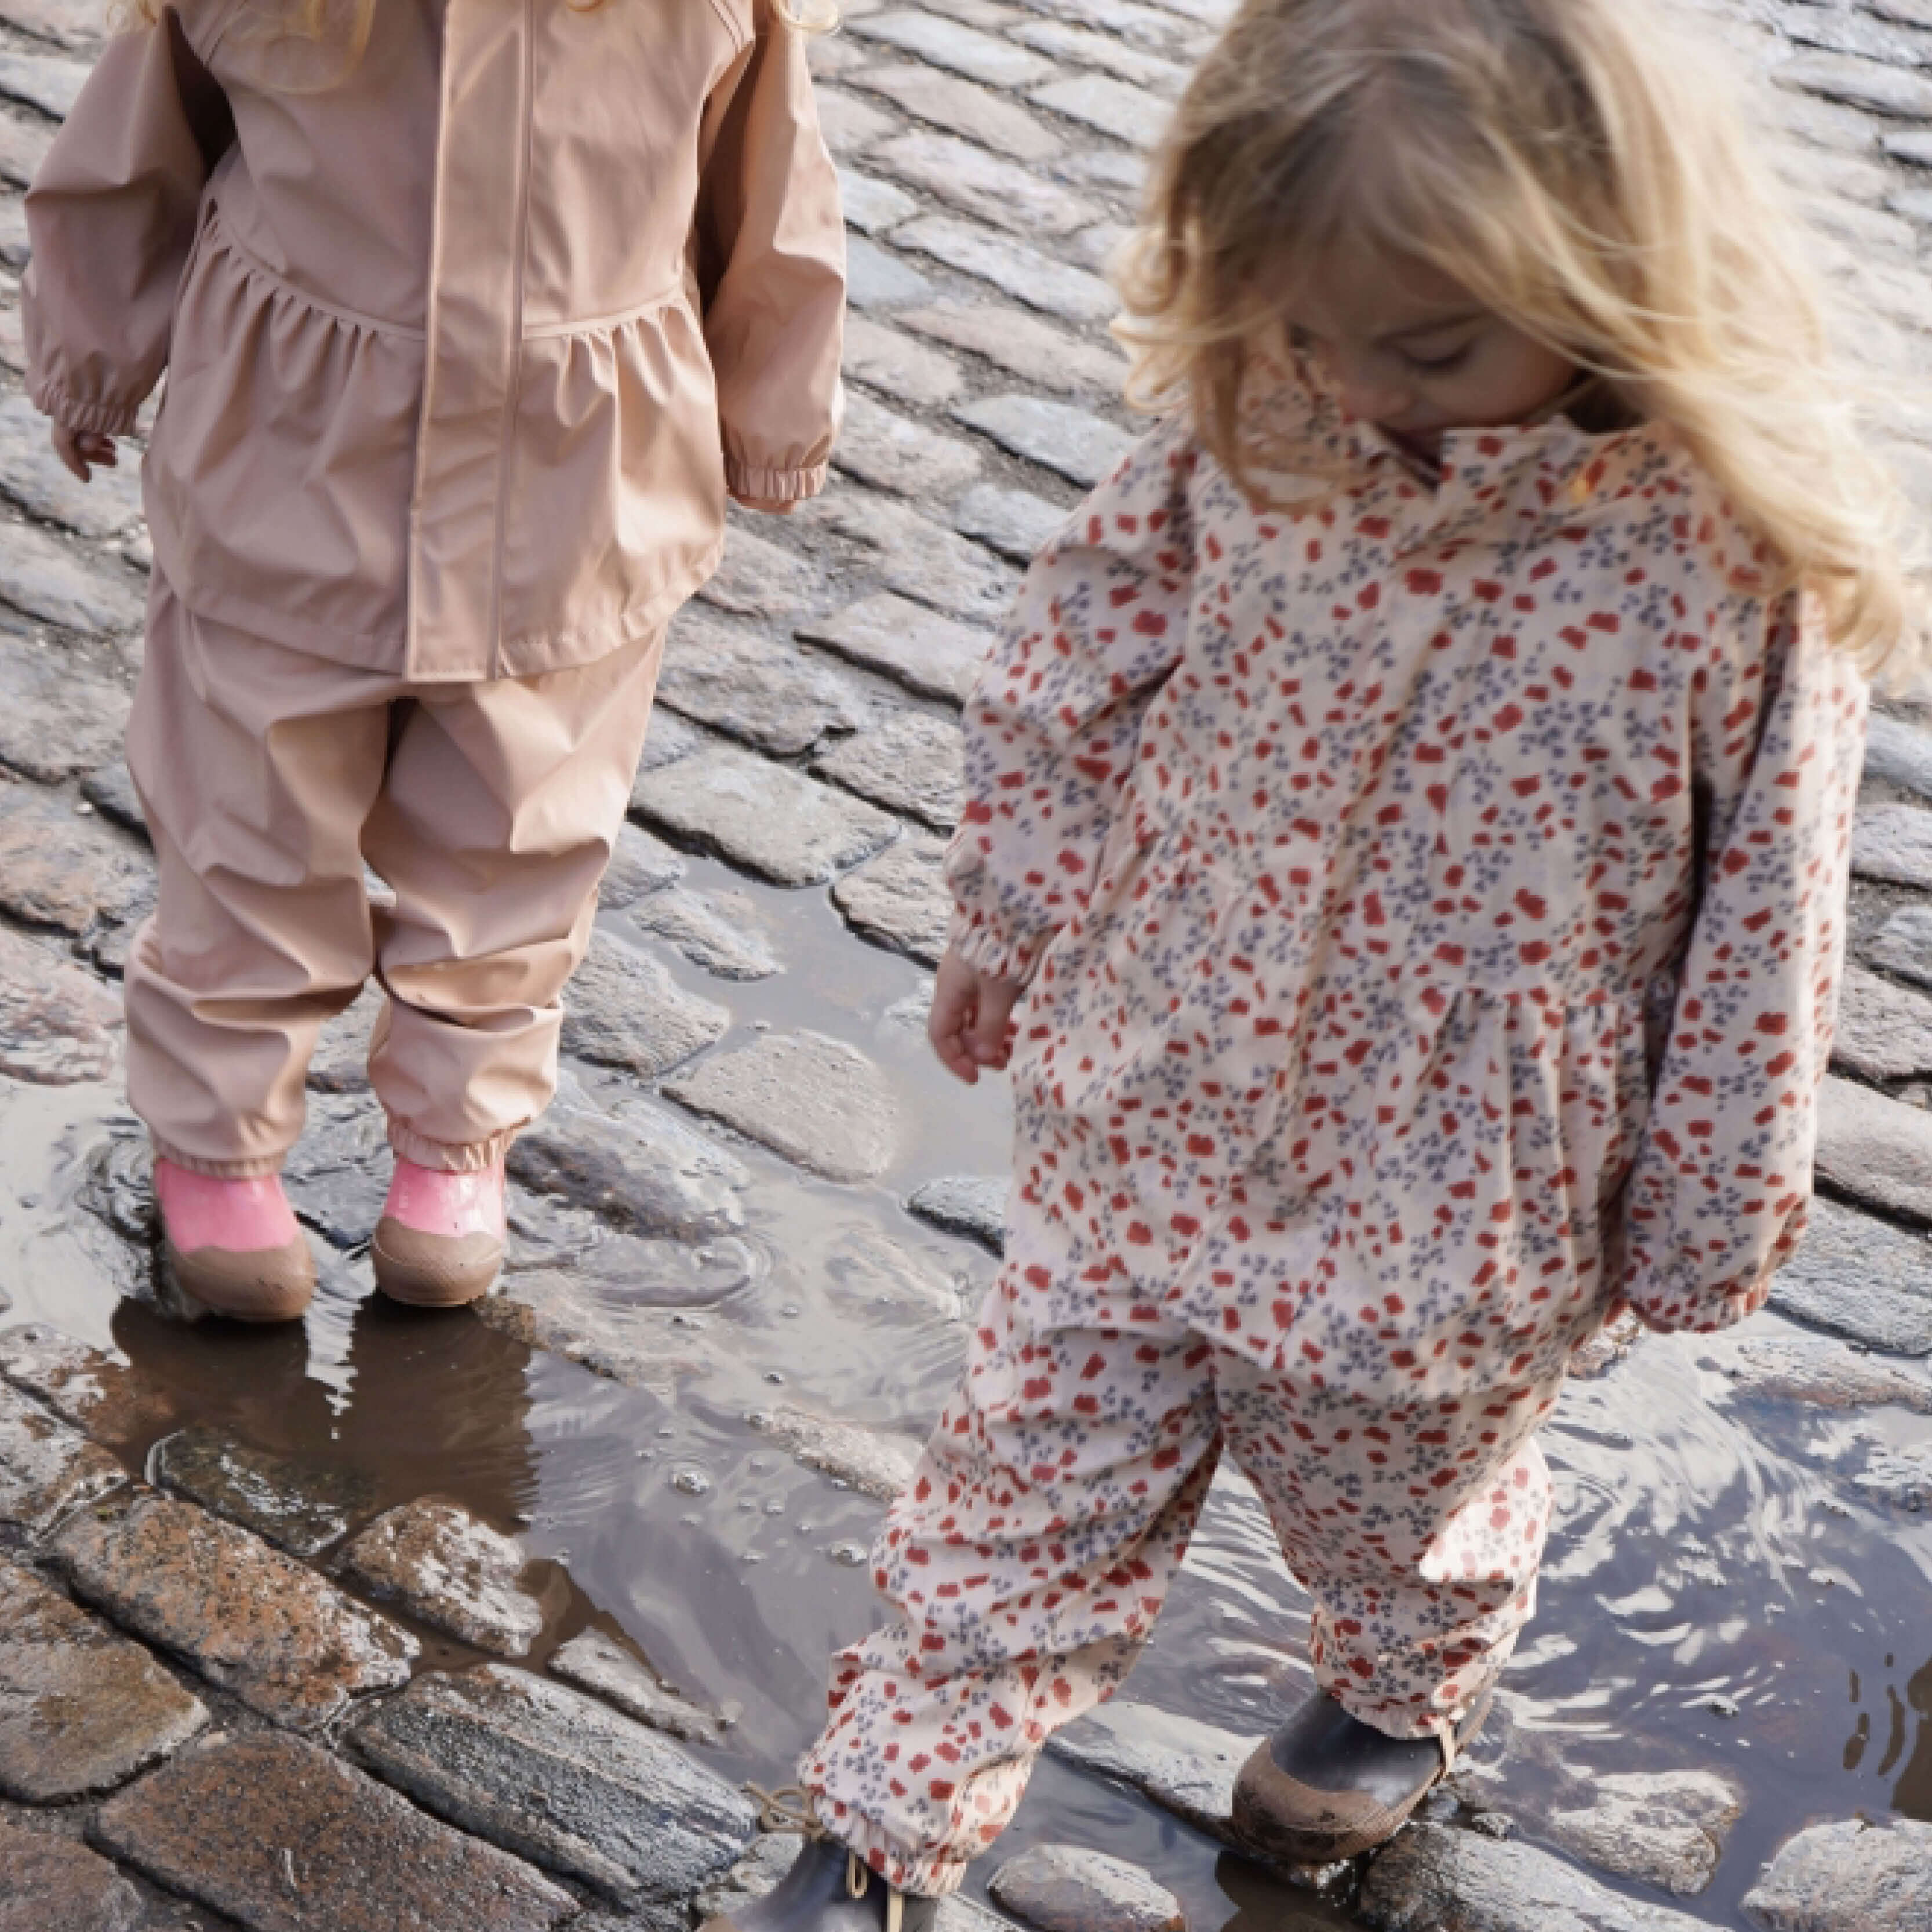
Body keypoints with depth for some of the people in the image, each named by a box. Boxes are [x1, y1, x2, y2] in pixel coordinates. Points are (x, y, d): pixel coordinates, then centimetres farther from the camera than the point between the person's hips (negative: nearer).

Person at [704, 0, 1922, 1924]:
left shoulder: (1738, 563, -26)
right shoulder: (1251, 422, -17)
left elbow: (1761, 926, -15)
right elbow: (1082, 652, 1)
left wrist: (1696, 1224, -5)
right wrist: (1008, 911, 11)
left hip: (1446, 1205, -2)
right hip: (1145, 1110, 2)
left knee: (1399, 1501, 26)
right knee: (1031, 1480, 14)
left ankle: (1408, 1691, 60)